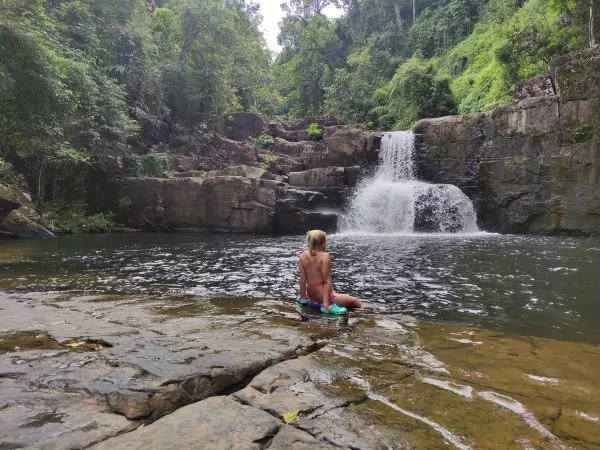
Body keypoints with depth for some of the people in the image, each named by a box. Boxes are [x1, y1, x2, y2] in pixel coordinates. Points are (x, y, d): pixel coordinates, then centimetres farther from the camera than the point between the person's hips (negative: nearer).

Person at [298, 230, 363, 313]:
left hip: (311, 295, 8)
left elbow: (302, 279, 2)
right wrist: (326, 304, -19)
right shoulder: (325, 256, -19)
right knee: (357, 302, 4)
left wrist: (303, 296, 13)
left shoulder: (303, 256, -2)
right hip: (324, 295, -7)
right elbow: (327, 281, -20)